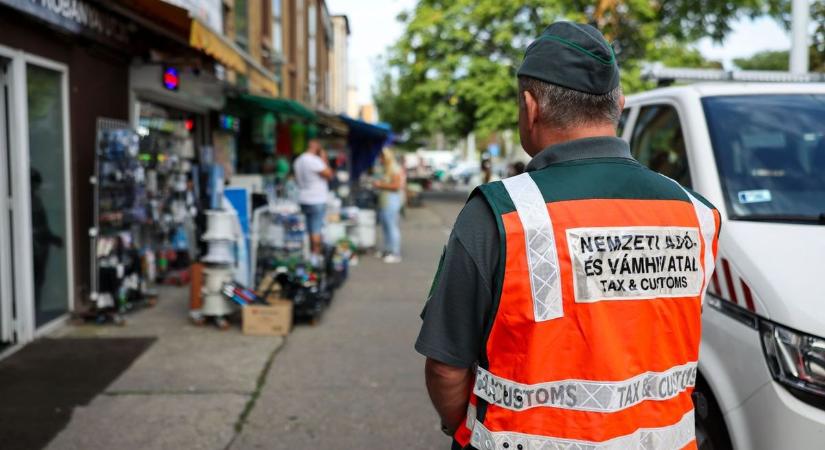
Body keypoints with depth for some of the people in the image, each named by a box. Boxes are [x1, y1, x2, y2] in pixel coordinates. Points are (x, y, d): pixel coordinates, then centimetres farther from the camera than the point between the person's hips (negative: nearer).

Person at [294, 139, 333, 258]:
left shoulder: (298, 160, 11)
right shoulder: (315, 160, -17)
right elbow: (329, 175, -12)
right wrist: (324, 159, -5)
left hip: (303, 200, 8)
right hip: (317, 200, -8)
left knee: (309, 229, 12)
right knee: (316, 229, -5)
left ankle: (311, 253, 16)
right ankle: (316, 254, -4)